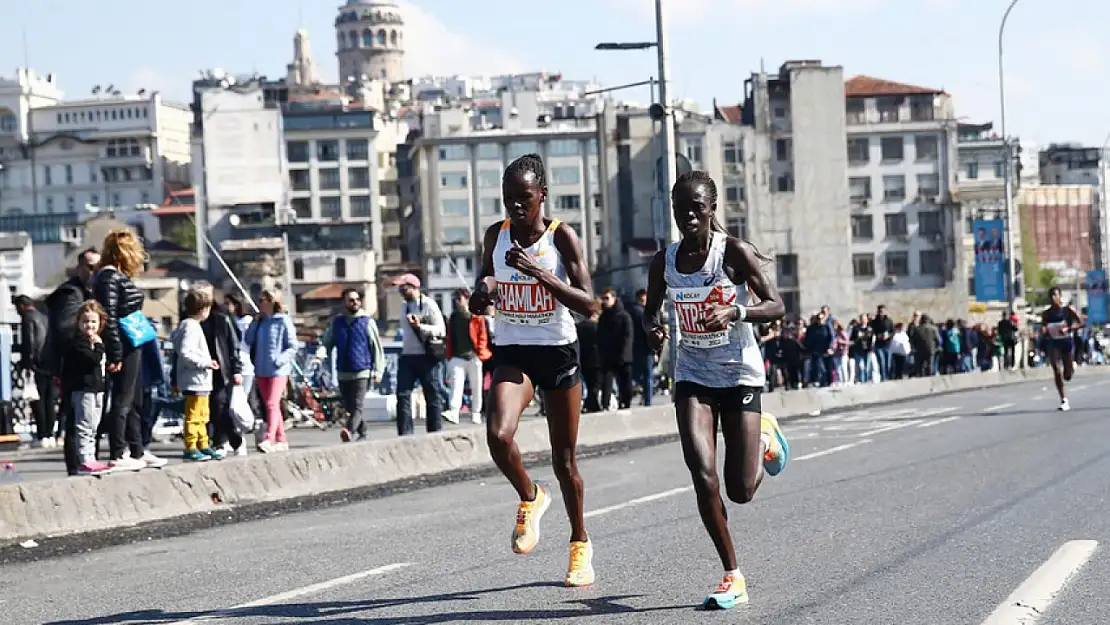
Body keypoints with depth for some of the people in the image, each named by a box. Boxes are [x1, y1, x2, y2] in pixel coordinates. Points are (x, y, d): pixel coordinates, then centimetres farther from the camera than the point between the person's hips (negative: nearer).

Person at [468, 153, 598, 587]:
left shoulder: (561, 237, -10)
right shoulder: (495, 236, 1)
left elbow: (588, 305, -17)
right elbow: (478, 306, 11)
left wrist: (539, 273, -27)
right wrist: (483, 290, -13)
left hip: (559, 354, -2)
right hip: (512, 353, 2)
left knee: (564, 458, 7)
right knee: (498, 434, -25)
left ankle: (580, 542, 27)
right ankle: (530, 498, 4)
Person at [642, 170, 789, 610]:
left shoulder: (734, 253, -13)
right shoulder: (664, 263, -2)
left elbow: (776, 307, -15)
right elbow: (651, 308, 15)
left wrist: (735, 312, -33)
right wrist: (653, 328, -9)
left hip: (740, 374, -2)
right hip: (693, 376, 2)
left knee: (741, 491, -2)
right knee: (702, 475, -17)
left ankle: (764, 440, 35)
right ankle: (733, 577, -4)